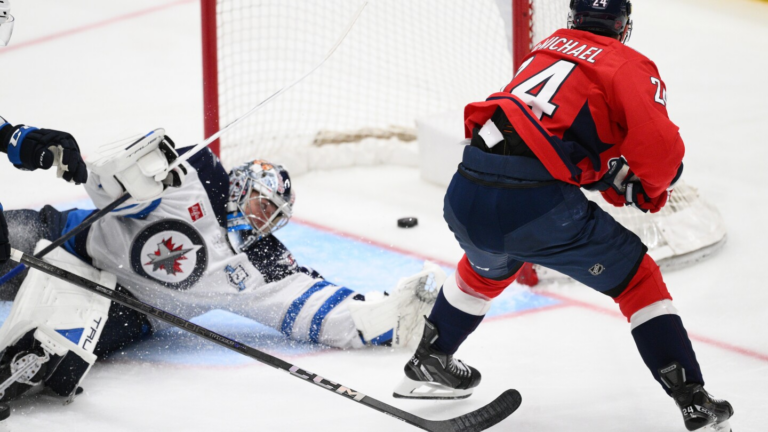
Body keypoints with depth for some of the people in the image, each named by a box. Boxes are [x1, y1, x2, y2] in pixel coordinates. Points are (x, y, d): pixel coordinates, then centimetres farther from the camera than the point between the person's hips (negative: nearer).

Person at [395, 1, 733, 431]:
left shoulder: (548, 49, 24)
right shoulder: (631, 66, 6)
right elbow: (659, 149, -7)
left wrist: (617, 178, 28)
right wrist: (651, 190, 12)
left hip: (465, 197, 6)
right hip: (536, 202, -6)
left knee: (488, 265, 38)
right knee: (638, 279, 12)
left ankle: (429, 363, 51)